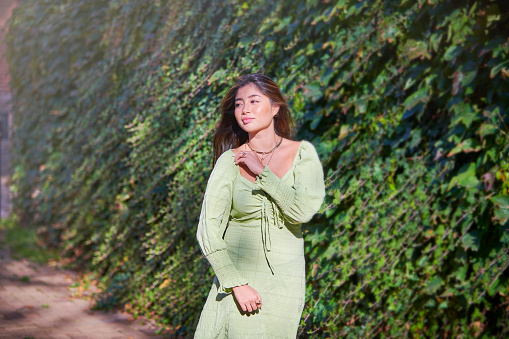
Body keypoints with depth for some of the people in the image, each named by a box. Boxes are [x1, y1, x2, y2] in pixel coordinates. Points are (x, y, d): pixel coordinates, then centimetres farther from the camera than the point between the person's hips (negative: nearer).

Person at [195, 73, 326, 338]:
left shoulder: (302, 153, -2)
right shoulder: (230, 161, -5)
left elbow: (304, 210, -17)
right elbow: (208, 230, -10)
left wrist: (262, 172, -11)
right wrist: (237, 285, -16)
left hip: (283, 283, 0)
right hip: (235, 278, 0)